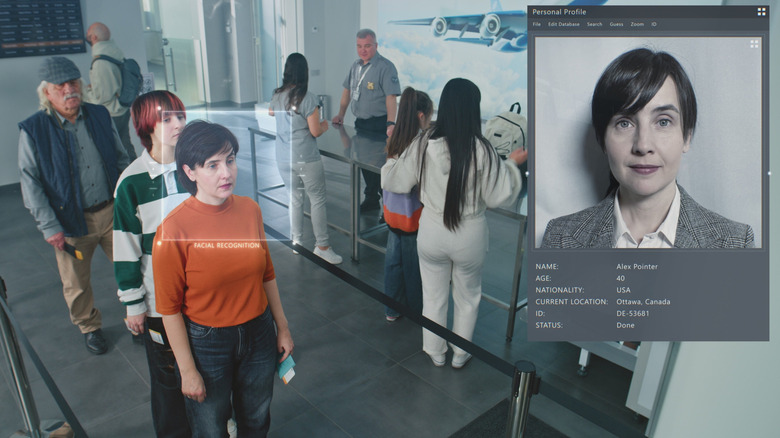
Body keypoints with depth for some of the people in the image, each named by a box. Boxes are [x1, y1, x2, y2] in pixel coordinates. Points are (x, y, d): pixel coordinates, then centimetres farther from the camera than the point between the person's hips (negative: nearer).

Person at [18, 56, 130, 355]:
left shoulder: (100, 116, 2)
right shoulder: (32, 130, -8)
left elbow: (121, 160, 11)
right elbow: (30, 182, -6)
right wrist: (49, 226, -11)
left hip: (112, 212, 2)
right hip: (70, 222, -2)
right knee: (76, 284, 12)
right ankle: (89, 328, 37)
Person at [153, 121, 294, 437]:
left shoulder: (250, 209, -7)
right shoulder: (173, 229, -21)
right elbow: (169, 307, -14)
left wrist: (282, 327, 9)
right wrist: (188, 370, -10)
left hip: (258, 333, 4)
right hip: (206, 342, -4)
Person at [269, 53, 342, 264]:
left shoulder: (277, 95, 4)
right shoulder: (307, 97, -15)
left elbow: (270, 112, 29)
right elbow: (315, 131, -14)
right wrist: (324, 125, 8)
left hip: (283, 158, 6)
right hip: (306, 159, -6)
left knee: (294, 199, 17)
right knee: (318, 200, 3)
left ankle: (296, 240, 26)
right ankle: (322, 245, 6)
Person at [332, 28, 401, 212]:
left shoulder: (385, 67, -13)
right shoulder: (355, 66, 12)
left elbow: (391, 97, -23)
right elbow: (347, 90, 22)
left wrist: (391, 124, -33)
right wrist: (341, 114, 18)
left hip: (378, 124, -8)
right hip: (360, 122, 8)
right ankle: (371, 199, 28)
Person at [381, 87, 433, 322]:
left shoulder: (393, 140, -1)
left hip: (392, 213, 7)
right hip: (411, 216, -6)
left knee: (394, 259, 18)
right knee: (414, 265, 11)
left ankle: (392, 309, 33)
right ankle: (417, 311, 31)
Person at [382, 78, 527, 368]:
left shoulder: (424, 145, -14)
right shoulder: (481, 150, -21)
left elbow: (394, 182, -3)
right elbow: (499, 197, -13)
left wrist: (392, 158, 17)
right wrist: (513, 164, 2)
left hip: (431, 233, 2)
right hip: (469, 236, -1)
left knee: (433, 296, 22)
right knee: (467, 298, 23)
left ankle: (436, 352, 41)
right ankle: (460, 354, 41)